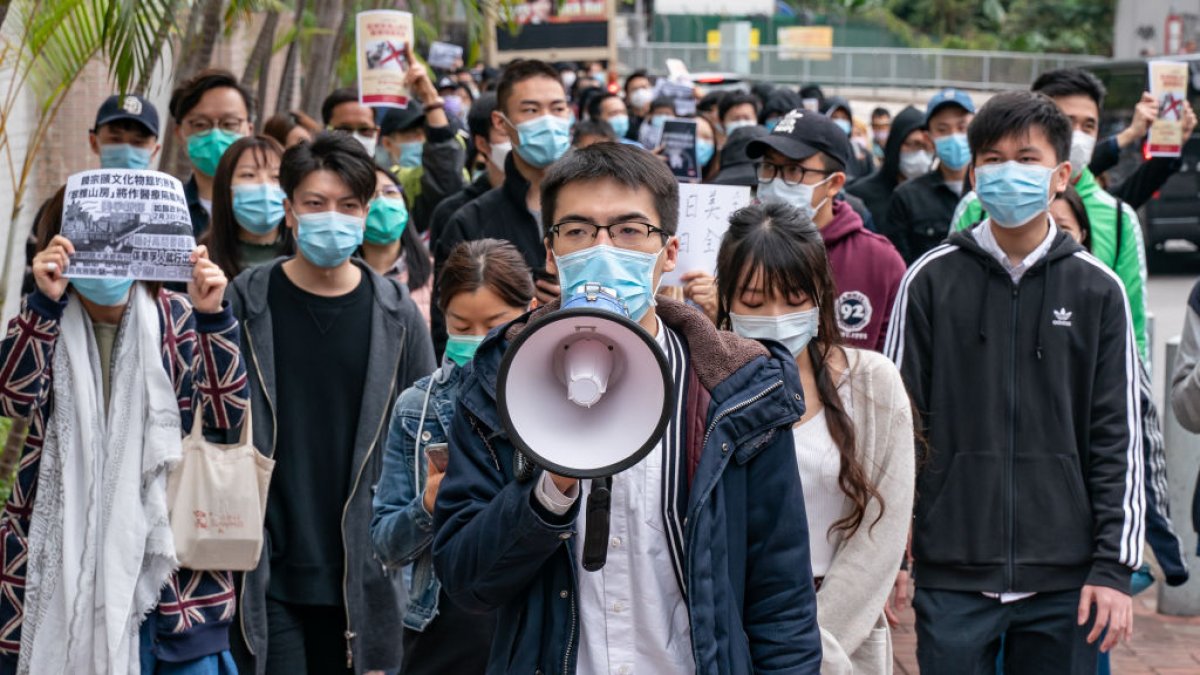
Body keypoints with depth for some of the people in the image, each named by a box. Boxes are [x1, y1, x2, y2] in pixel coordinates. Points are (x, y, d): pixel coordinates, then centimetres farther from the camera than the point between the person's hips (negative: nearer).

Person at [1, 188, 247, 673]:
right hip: (65, 564, 0)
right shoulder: (45, 321, 2)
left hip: (170, 562, 0)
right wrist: (45, 302, -25)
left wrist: (214, 318, -21)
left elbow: (227, 416, -10)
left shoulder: (177, 320, 1)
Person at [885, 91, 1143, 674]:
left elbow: (1120, 435, 4)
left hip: (1064, 579, 1)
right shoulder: (932, 280, 2)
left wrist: (1115, 565, -2)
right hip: (952, 572, -1)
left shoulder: (1097, 290, 4)